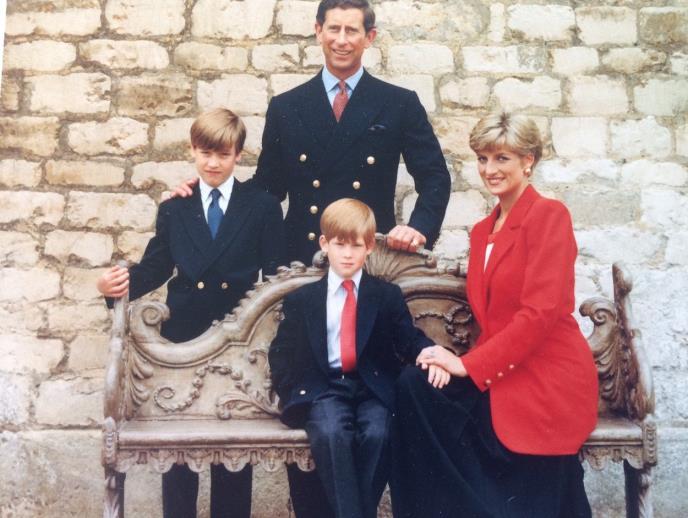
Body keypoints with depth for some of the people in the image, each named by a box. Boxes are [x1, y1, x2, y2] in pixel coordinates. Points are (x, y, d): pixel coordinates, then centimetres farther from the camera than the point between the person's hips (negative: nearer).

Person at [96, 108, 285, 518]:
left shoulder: (264, 208, 2)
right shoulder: (174, 209, 10)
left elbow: (276, 277, -1)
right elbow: (156, 268, 7)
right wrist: (123, 283, -13)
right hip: (184, 335, 2)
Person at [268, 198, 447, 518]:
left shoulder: (388, 295, 11)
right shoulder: (301, 299, 11)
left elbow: (408, 340, 4)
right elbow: (281, 353, 14)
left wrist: (429, 352, -19)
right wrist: (296, 392, -1)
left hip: (373, 387, 0)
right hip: (324, 387, 0)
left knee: (377, 434, -31)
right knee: (331, 433, -33)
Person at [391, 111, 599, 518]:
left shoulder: (549, 214, -8)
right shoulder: (483, 231, 16)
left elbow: (540, 310, -18)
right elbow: (488, 317, 12)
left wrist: (468, 364, -17)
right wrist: (470, 365, -8)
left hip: (547, 380, -6)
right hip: (500, 375, 6)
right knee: (414, 385, -16)